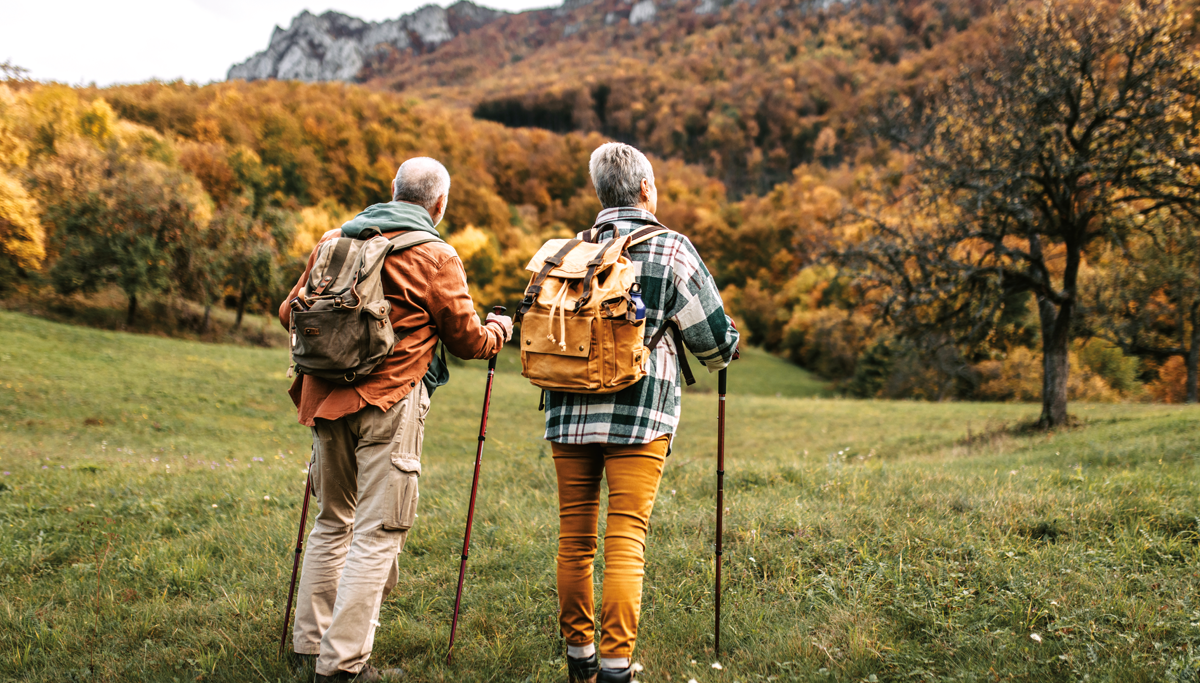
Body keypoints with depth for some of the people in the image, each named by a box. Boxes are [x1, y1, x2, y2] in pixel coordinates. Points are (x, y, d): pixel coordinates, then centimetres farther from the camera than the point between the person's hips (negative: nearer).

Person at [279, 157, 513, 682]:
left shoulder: (334, 240, 11)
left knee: (332, 521, 19)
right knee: (378, 534, 0)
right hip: (388, 403, -6)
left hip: (326, 399, 7)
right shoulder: (435, 258, -5)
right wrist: (499, 330, 23)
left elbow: (291, 313, 16)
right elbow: (467, 339, 2)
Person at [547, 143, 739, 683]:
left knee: (575, 536, 12)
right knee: (625, 541, -2)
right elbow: (712, 335, 2)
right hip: (638, 414, -4)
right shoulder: (671, 250, -1)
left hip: (569, 411, 4)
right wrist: (723, 354, 24)